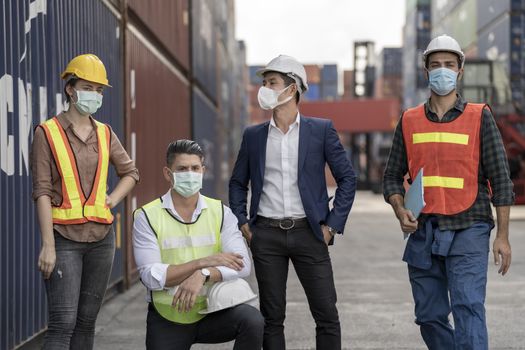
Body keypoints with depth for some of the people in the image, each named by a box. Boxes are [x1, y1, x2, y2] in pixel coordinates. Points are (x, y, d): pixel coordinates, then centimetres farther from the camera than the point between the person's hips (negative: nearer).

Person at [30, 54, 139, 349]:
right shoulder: (47, 133, -5)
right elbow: (42, 192, -9)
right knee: (63, 323, -12)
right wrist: (48, 246, -15)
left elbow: (131, 172, 23)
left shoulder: (105, 134, 9)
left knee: (87, 320, 9)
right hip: (65, 238, -5)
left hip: (102, 236, 5)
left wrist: (112, 200, 4)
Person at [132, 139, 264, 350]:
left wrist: (204, 274, -30)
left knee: (252, 320, -26)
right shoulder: (147, 217, -6)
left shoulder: (220, 213, 0)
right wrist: (202, 262, -21)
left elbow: (242, 265, -13)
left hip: (211, 312, 1)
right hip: (167, 321, -1)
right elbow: (151, 277, -17)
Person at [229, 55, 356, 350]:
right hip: (266, 235, 2)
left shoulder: (321, 130, 0)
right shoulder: (253, 135, 8)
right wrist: (241, 223, 5)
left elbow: (347, 178, 2)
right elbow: (238, 182, 17)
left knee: (327, 314, -2)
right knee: (272, 317, 6)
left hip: (308, 233, -2)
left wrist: (332, 225, -4)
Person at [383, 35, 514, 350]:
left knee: (468, 308, -16)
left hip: (468, 230, -4)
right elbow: (393, 176, 14)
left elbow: (500, 178, 1)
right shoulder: (409, 121, 10)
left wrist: (503, 235, -5)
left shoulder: (480, 117, 2)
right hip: (423, 232, 4)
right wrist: (401, 211, -7)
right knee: (430, 317, 8)